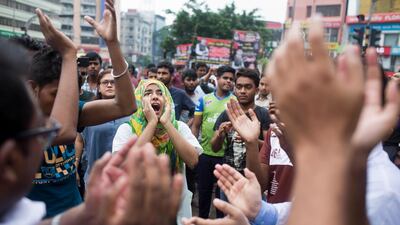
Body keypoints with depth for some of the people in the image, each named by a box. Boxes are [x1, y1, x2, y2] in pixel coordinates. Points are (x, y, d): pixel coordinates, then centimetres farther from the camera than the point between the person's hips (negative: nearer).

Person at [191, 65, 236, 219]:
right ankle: (202, 219, 37)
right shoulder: (204, 100, 4)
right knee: (203, 190, 17)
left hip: (225, 155, -2)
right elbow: (196, 126, 6)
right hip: (204, 153, 3)